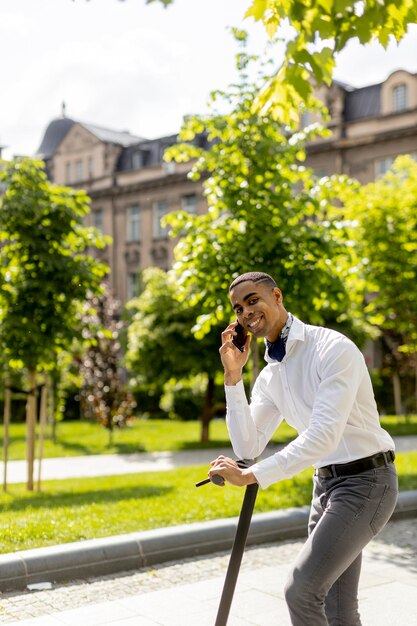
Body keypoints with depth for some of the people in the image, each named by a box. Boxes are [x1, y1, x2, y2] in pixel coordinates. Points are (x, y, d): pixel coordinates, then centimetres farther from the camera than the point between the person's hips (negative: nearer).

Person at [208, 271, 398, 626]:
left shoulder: (333, 349, -18)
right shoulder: (269, 376, 7)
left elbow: (324, 436, -28)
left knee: (301, 590, -14)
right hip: (326, 482, 8)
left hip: (365, 480, -8)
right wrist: (233, 377, -7)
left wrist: (251, 476, -28)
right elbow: (248, 447, 1)